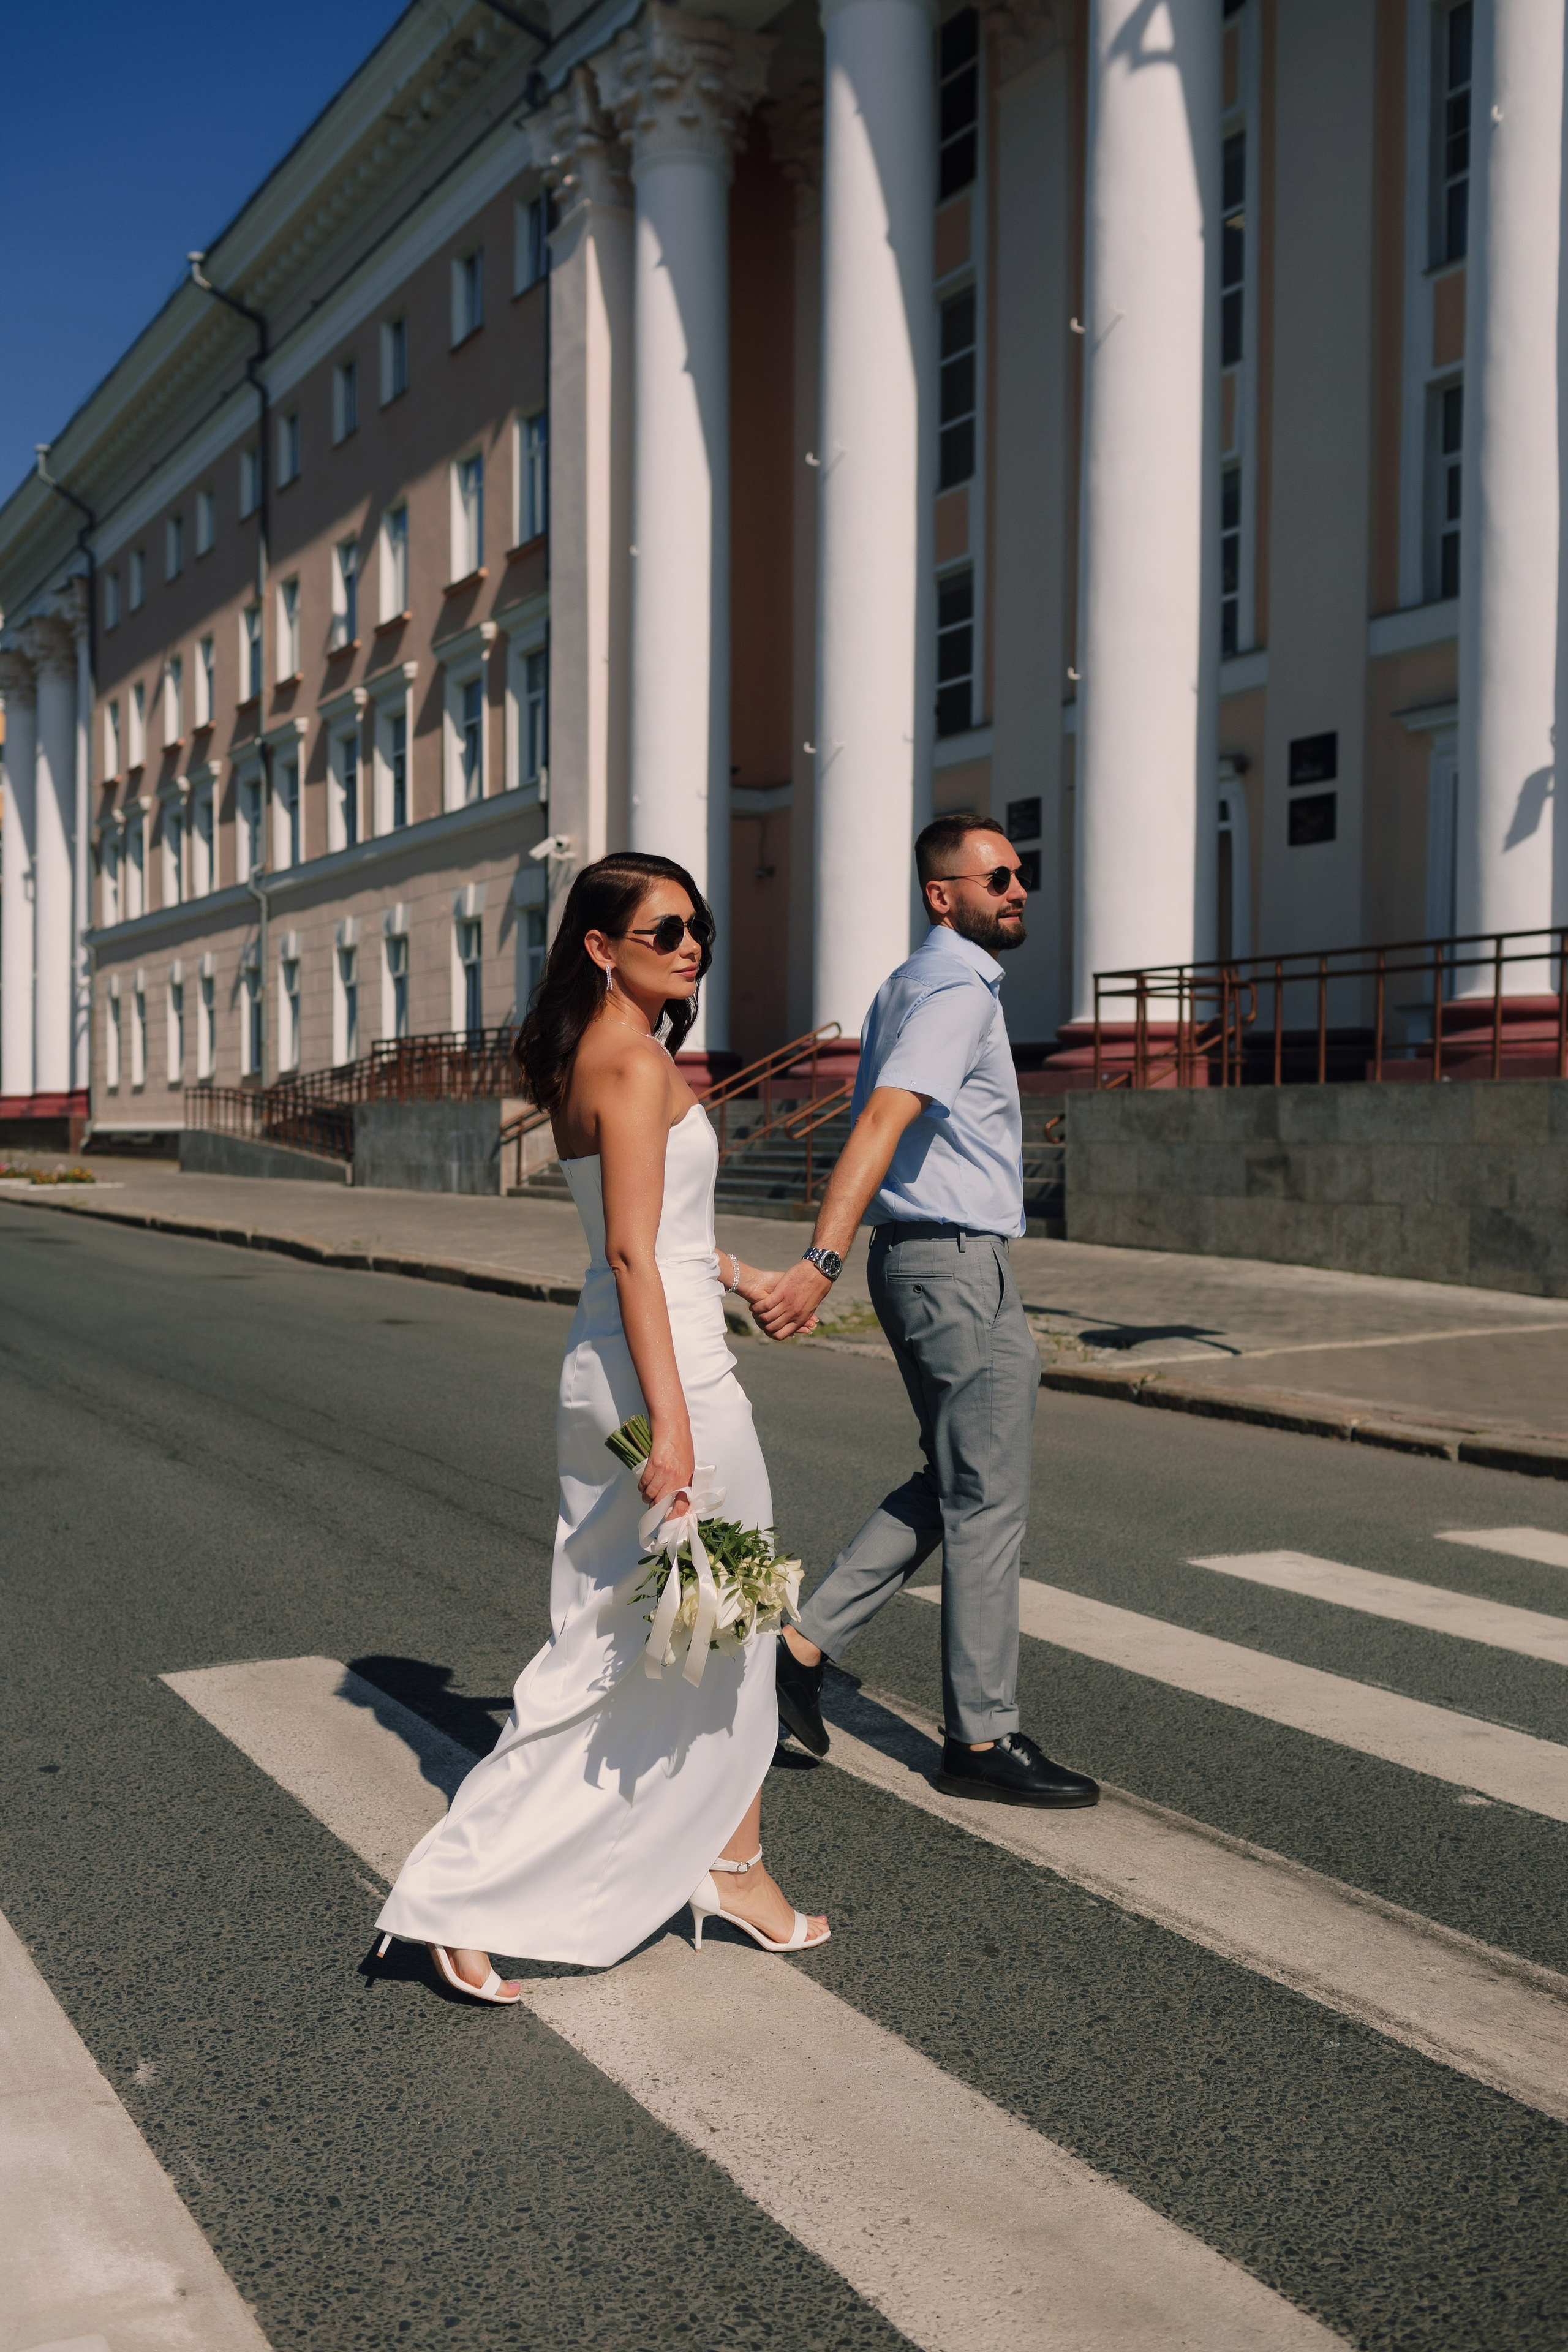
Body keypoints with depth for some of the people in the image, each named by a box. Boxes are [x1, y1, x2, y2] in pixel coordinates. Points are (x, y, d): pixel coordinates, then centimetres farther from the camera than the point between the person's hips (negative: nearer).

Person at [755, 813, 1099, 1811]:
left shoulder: (910, 985, 16)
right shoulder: (958, 990, -15)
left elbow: (881, 1121, 23)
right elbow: (881, 1124, -28)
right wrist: (822, 1262, -37)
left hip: (918, 1261, 10)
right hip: (957, 1264, -10)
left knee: (949, 1486, 18)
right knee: (987, 1503, -1)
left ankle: (805, 1640, 14)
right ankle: (983, 1739, 9)